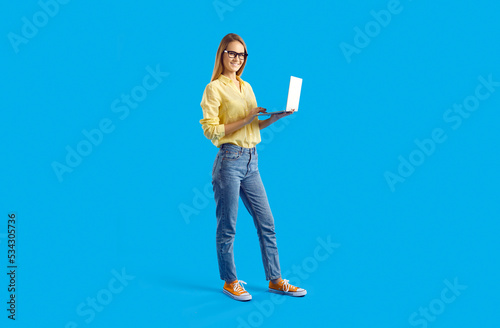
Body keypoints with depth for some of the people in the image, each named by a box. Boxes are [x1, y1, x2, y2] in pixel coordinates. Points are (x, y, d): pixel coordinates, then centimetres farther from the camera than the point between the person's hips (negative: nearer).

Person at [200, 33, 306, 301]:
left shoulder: (246, 87, 16)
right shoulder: (214, 88, -4)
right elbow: (211, 130, -12)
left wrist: (275, 117, 4)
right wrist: (246, 119, -16)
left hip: (251, 161, 7)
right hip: (229, 160, -7)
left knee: (266, 223, 9)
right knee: (227, 227, 2)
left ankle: (275, 280, 19)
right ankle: (230, 282, 17)